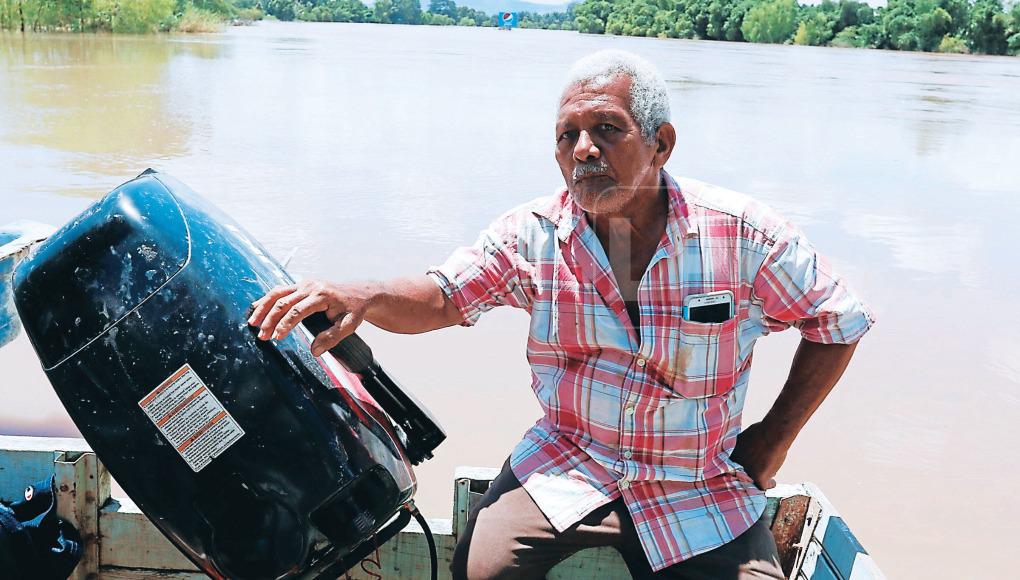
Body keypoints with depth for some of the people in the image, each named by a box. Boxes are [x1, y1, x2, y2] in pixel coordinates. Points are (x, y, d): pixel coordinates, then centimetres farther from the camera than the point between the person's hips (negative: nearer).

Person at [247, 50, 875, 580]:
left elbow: (840, 323, 1)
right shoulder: (534, 235, -5)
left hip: (701, 491, 0)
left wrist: (774, 437, 0)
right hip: (566, 467, 1)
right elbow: (443, 298, -3)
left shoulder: (743, 235, -11)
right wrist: (362, 296, -25)